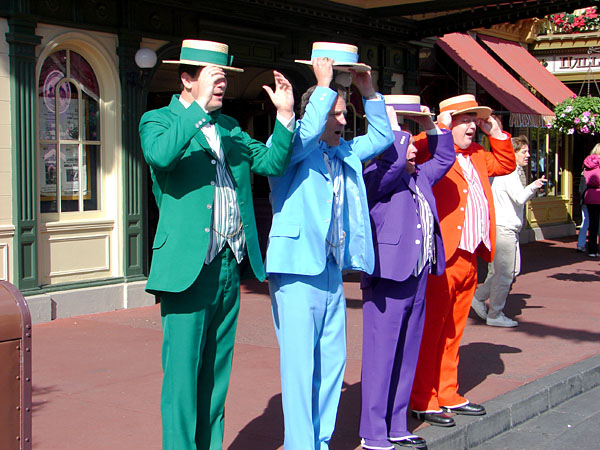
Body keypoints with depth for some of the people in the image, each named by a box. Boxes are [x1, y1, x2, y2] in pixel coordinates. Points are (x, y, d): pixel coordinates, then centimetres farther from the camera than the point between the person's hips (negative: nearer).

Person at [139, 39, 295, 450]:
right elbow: (160, 155, -24)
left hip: (231, 266, 6)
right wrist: (198, 107, -24)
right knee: (183, 370, -2)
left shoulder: (229, 127, 17)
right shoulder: (158, 120, -1)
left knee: (217, 370, 14)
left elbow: (272, 163, 7)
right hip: (188, 268, -6)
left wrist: (286, 116, -5)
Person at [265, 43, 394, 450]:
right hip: (297, 272, -8)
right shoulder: (292, 149, -6)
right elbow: (308, 131, -27)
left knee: (333, 362, 12)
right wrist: (324, 83, -19)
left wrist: (369, 92, 13)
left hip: (332, 272, 8)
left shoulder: (344, 154, 15)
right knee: (300, 365, -5)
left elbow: (381, 136, 24)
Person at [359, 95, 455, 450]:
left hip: (418, 278, 9)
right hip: (388, 279, -8)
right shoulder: (377, 177, -8)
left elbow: (444, 157, 30)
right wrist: (393, 123, -14)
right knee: (381, 356, -3)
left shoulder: (420, 177, 17)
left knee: (407, 356, 14)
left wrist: (429, 125, 17)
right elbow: (392, 160, -27)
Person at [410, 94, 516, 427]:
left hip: (470, 259, 9)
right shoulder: (431, 149, -7)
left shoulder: (476, 155, 19)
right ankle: (423, 401, 7)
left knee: (452, 333, 17)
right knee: (430, 331, -1)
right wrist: (441, 127, -17)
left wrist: (495, 132, 19)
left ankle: (447, 395, 27)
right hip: (441, 259, -8)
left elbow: (505, 164, 32)